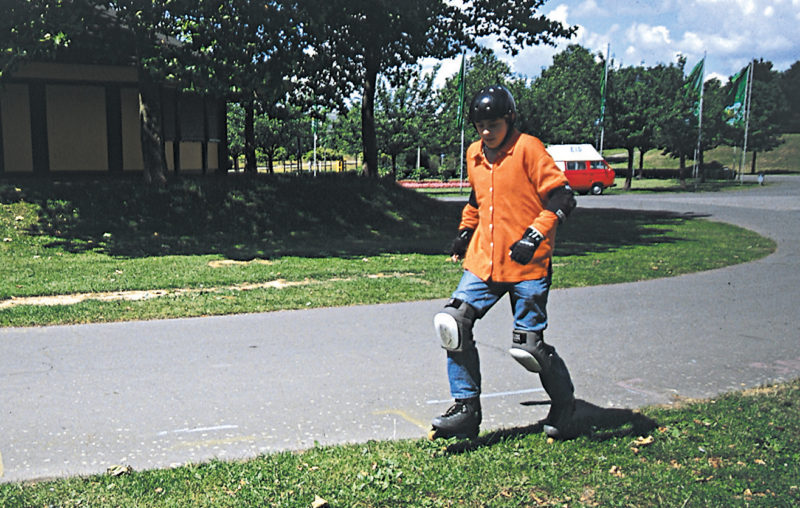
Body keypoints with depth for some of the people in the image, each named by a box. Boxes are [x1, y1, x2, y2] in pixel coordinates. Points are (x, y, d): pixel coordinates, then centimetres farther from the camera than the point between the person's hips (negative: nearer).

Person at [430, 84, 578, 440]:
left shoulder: (528, 148, -8)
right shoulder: (474, 155, 12)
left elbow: (562, 197, -11)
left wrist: (534, 236, -20)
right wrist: (465, 231, 22)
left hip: (527, 264, -6)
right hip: (483, 262, 6)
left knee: (527, 346, -4)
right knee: (454, 325, -9)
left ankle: (563, 402, 26)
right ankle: (466, 410, 2)